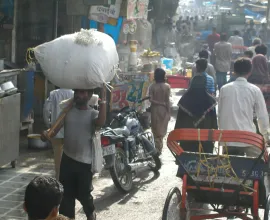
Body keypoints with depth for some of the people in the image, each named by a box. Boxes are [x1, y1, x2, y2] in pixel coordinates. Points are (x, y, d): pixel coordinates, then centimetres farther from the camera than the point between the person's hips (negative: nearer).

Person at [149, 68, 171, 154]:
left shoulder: (152, 87, -6)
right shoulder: (167, 87, -7)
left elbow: (151, 99, -13)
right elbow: (167, 101, -7)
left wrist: (157, 102, -2)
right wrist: (169, 112, -2)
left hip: (155, 109, 0)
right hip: (164, 109, 0)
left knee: (156, 130, 9)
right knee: (162, 129, 10)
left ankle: (158, 148, 5)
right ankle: (159, 148, 11)